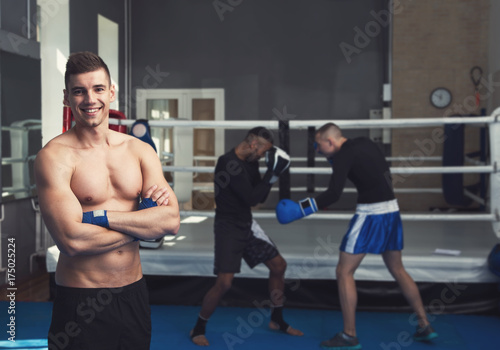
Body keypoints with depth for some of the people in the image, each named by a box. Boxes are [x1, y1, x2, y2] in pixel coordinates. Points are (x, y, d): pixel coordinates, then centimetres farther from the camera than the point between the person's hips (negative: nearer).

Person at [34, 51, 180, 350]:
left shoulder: (140, 151, 3)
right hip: (80, 303, -4)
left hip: (135, 294, 5)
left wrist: (98, 216, -17)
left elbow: (172, 221, -8)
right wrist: (143, 223, -12)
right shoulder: (54, 156, -11)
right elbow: (72, 241, -22)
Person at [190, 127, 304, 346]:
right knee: (224, 283, -14)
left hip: (247, 224, 9)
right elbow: (251, 199, -26)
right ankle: (198, 328, 9)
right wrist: (271, 174, -20)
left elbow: (260, 197, 9)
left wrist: (270, 175, -5)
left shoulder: (249, 162, 4)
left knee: (278, 265, 10)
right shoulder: (229, 164, -23)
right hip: (228, 227, -9)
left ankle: (277, 320, 27)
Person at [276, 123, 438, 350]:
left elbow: (334, 194, -21)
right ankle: (425, 326, 25)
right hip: (391, 209, 9)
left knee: (344, 272, 1)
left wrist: (300, 209, -19)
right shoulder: (365, 143, 11)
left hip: (371, 213, -8)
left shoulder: (343, 155, -11)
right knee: (397, 270, 21)